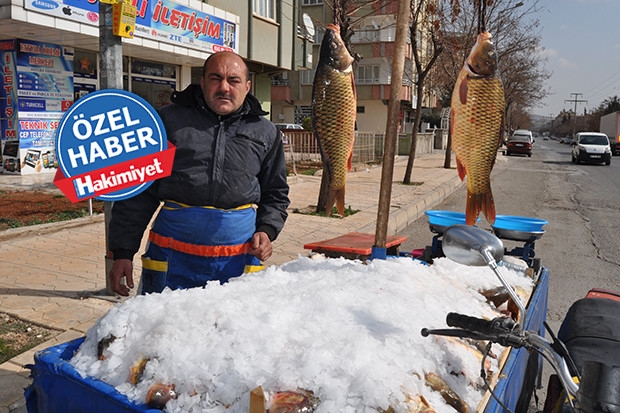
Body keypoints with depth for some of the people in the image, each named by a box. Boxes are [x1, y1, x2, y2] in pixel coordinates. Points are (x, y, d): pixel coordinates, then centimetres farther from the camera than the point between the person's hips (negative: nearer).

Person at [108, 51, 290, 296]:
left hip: (238, 258, 1)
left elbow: (276, 194, 18)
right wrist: (123, 252, 0)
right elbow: (139, 190, 4)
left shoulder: (266, 133, 10)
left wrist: (266, 231, -1)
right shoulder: (170, 120, 5)